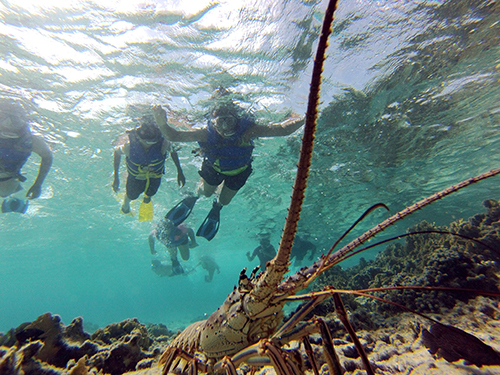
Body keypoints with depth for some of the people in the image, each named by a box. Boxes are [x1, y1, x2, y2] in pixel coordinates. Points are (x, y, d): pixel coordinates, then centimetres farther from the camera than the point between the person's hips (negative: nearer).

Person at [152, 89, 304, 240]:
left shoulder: (246, 131, -41)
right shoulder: (206, 134, -37)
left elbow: (281, 129, -42)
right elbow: (173, 136, -34)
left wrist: (295, 122, -61)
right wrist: (162, 123, -54)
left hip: (239, 170, 0)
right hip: (213, 167, 0)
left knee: (225, 200, 17)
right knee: (206, 192, 21)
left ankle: (217, 208, 56)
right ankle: (195, 195, 61)